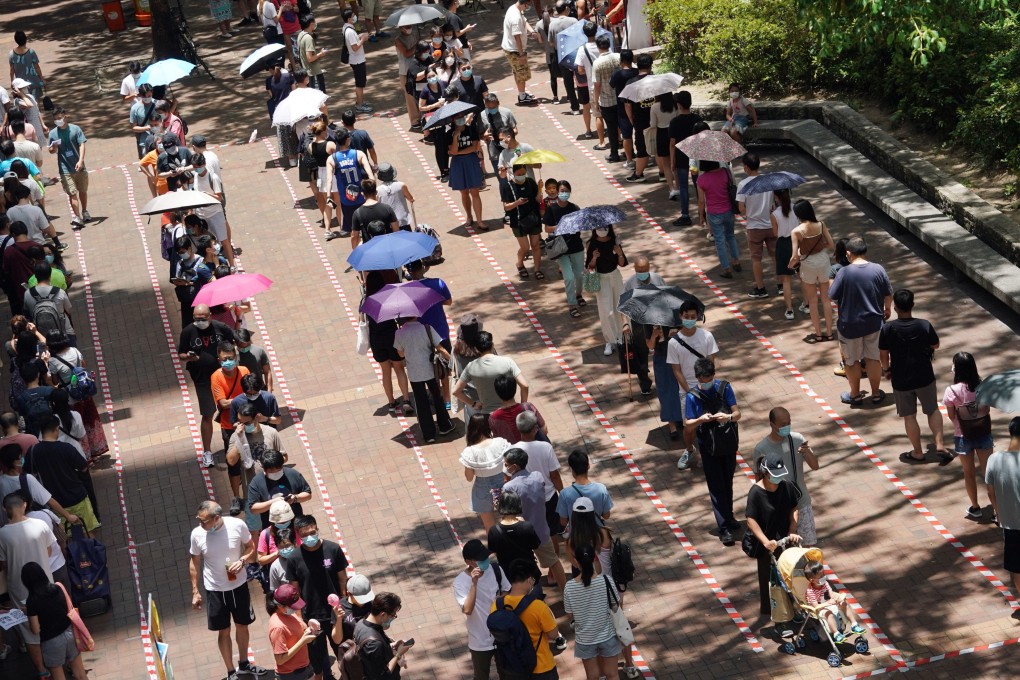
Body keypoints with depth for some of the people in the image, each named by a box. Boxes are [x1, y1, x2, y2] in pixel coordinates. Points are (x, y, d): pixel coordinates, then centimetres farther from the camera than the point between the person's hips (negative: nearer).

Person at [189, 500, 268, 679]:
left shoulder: (237, 525, -20)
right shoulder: (197, 534, -18)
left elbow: (251, 548, -2)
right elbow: (195, 563, -3)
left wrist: (242, 561, -22)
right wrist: (195, 591, 0)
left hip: (239, 586, 1)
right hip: (215, 590, -1)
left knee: (242, 626, 20)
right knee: (224, 632, 11)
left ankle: (244, 664, 43)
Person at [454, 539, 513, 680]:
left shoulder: (496, 569, -10)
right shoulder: (460, 582, -21)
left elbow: (507, 592, 7)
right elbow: (467, 610, -33)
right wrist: (474, 583, -39)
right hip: (480, 640, -3)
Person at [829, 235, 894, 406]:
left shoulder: (844, 272, -18)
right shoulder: (878, 270, -9)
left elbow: (831, 296, -11)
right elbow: (888, 295, 1)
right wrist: (887, 309, 21)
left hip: (850, 325, -3)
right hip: (873, 322, 3)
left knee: (852, 360, 14)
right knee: (873, 358, 17)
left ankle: (855, 395, 26)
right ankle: (876, 394, 26)